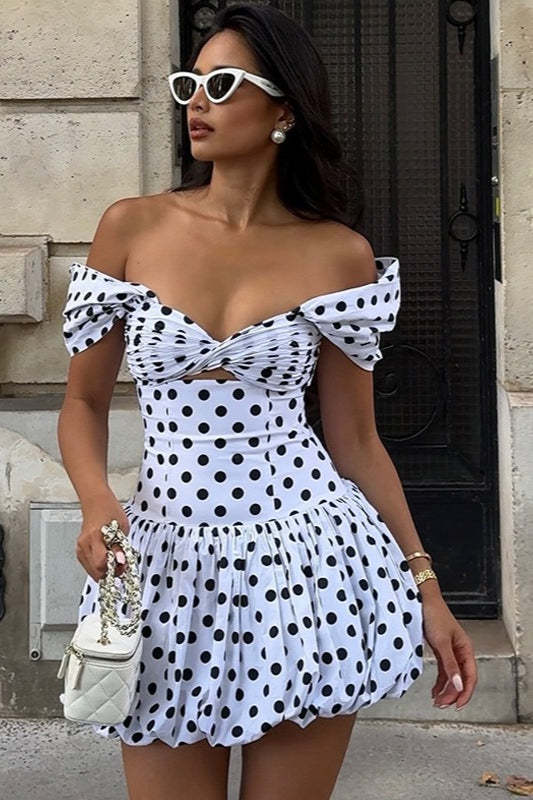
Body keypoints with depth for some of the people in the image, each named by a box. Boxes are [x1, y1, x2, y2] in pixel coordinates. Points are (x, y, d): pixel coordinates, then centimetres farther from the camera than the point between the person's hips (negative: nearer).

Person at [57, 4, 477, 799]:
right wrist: (96, 504, -13)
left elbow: (356, 439, 5)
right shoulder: (132, 227, 0)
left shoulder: (339, 255, -1)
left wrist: (423, 583, 2)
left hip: (307, 560, 0)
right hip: (173, 566, 1)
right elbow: (84, 402, 7)